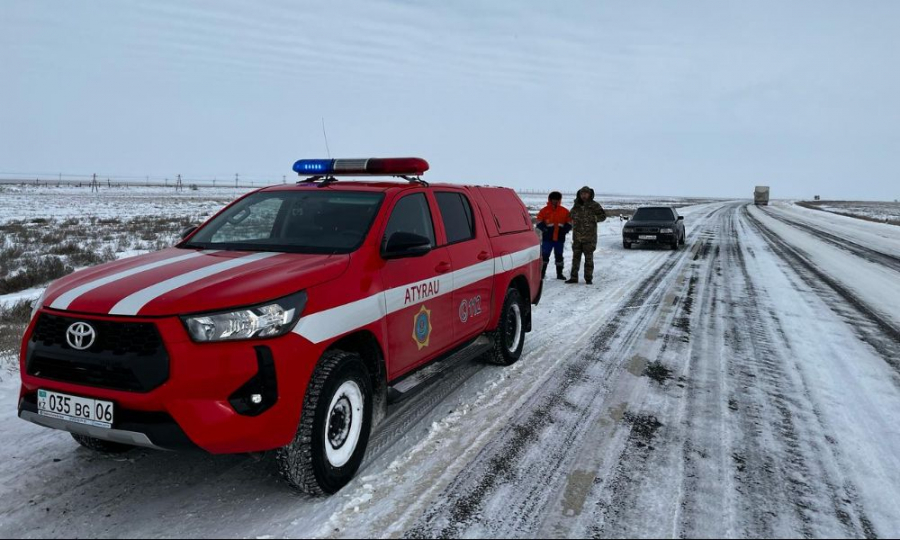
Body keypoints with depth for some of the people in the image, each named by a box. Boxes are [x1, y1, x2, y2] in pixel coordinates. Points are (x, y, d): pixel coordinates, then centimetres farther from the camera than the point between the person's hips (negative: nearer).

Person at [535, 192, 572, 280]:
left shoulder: (564, 211, 7)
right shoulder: (545, 210, 1)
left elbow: (569, 224, 11)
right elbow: (539, 223, 1)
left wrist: (564, 230, -4)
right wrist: (545, 229, -13)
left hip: (560, 238, 2)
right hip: (547, 238, -2)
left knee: (559, 256, 10)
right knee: (545, 256, -2)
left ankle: (559, 273, 18)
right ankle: (542, 273, 5)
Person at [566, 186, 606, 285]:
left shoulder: (594, 205, 0)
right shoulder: (576, 205, 11)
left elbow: (603, 216, 3)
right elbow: (572, 216, 27)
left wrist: (593, 218, -10)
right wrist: (573, 222, 9)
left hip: (589, 237, -4)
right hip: (577, 236, 4)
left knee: (589, 258, 0)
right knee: (576, 257, 6)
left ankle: (588, 278, 7)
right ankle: (574, 277, 11)